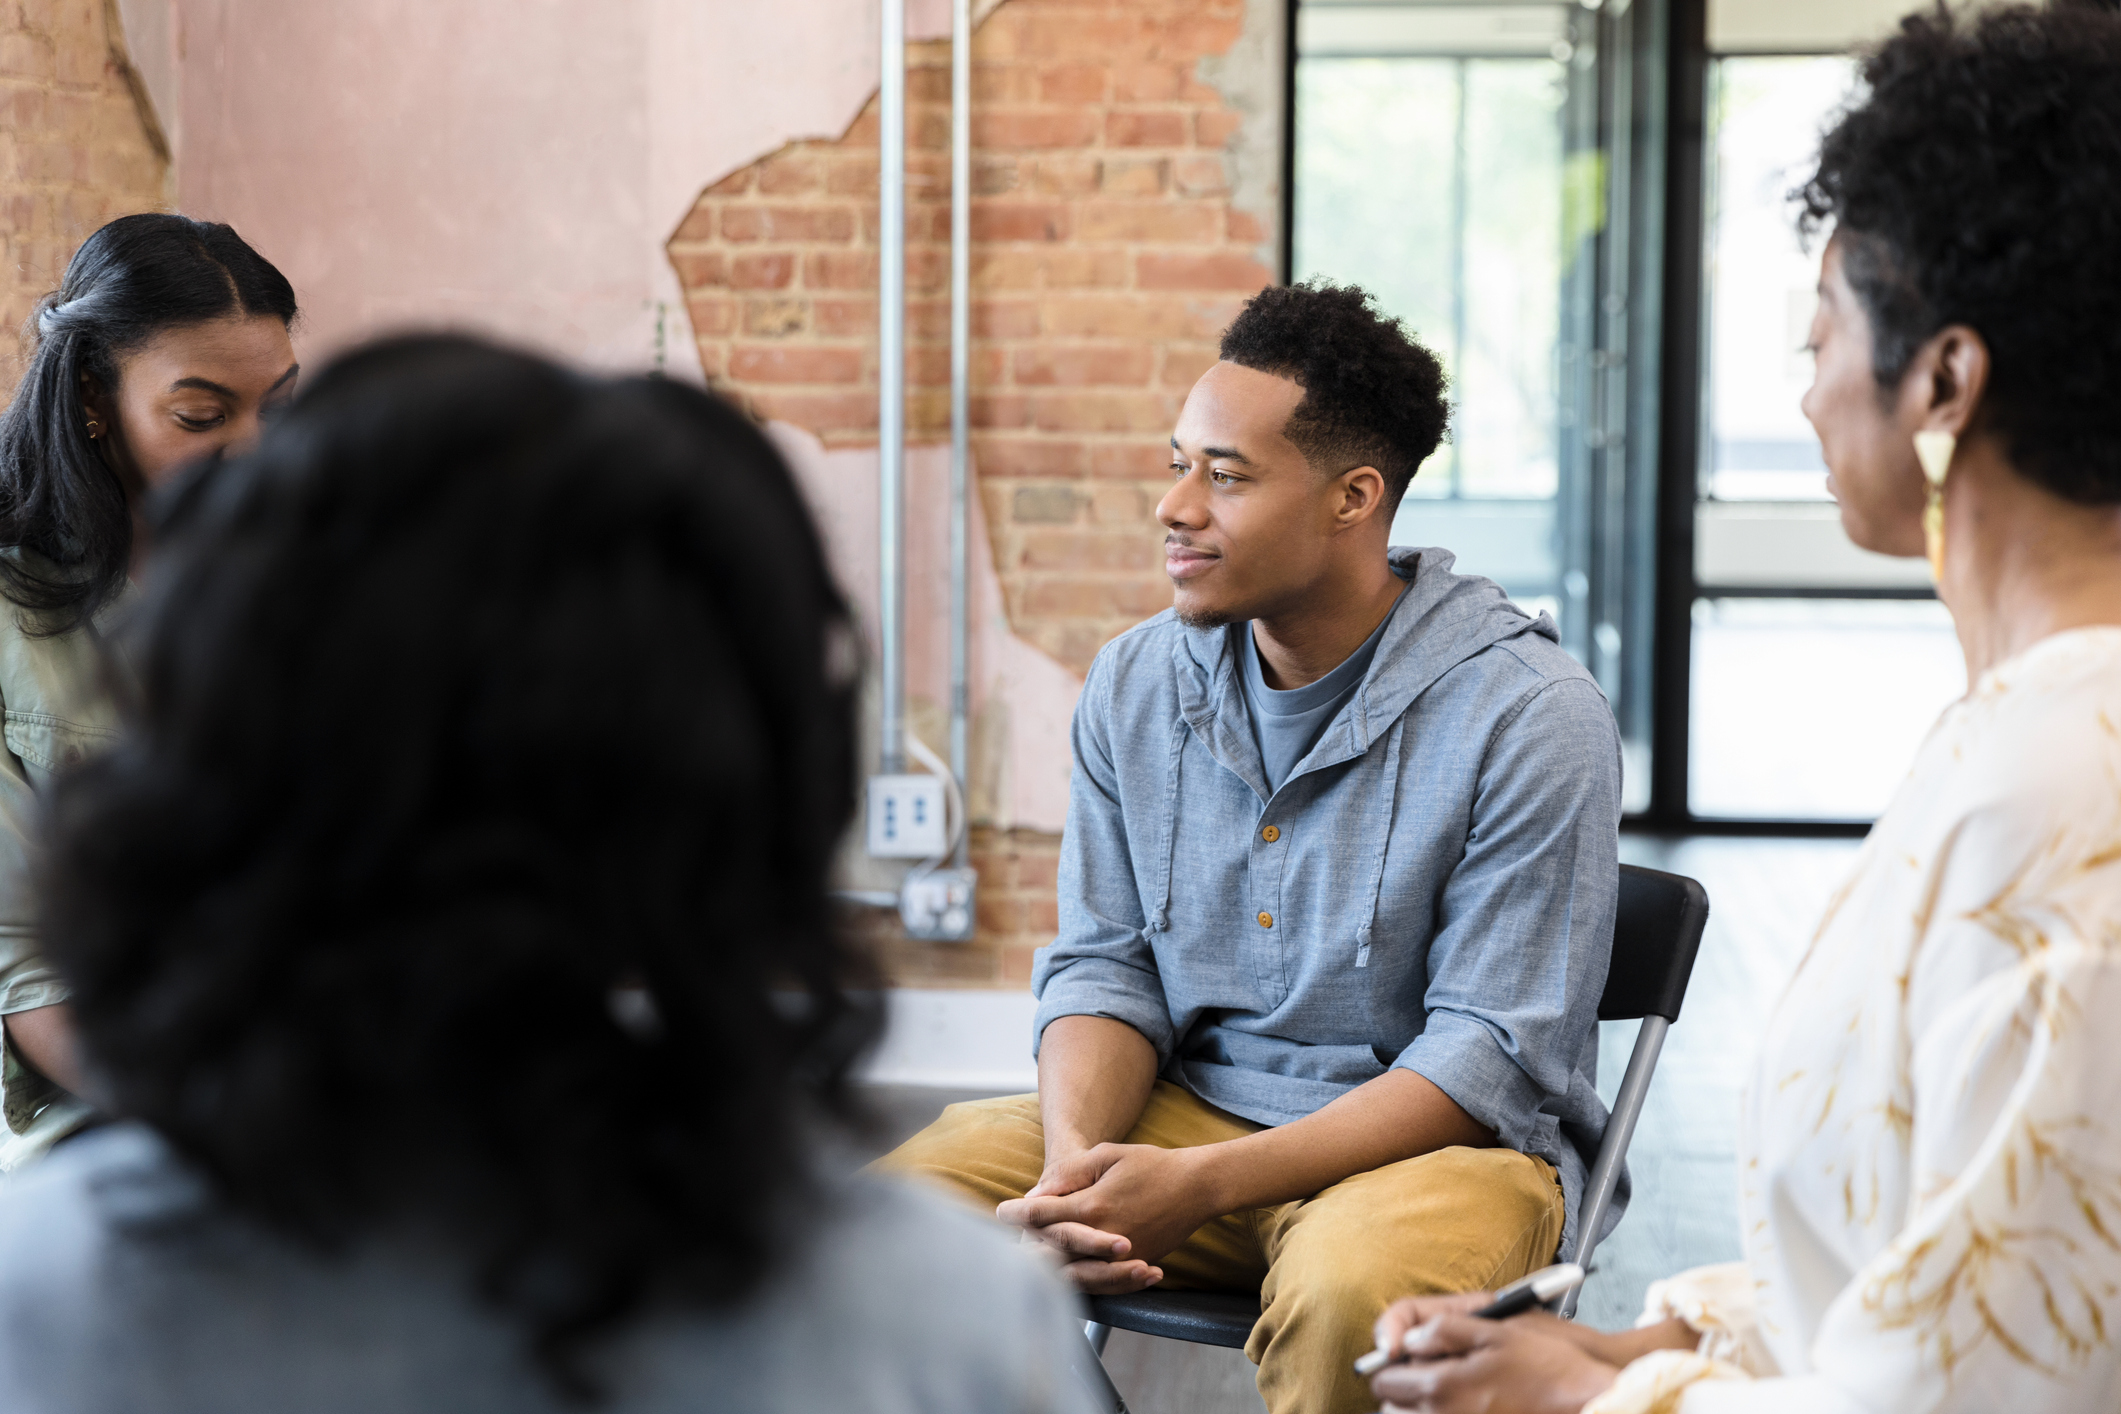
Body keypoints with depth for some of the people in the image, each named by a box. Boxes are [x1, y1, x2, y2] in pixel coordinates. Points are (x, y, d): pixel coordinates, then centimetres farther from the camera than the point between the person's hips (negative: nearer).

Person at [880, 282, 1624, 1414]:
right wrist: (1075, 1166, -18)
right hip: (1188, 1101, 5)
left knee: (1347, 1287, -38)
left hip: (1440, 1141, -4)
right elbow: (1103, 966, 6)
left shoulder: (1531, 716, -14)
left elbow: (1492, 1053, -17)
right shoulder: (1133, 685, 4)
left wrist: (1203, 1182, -26)